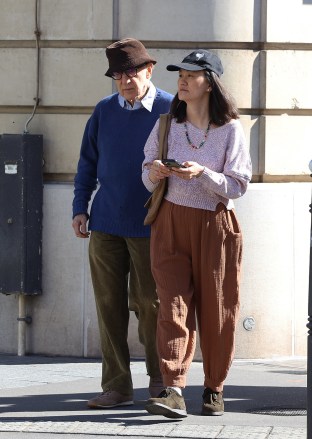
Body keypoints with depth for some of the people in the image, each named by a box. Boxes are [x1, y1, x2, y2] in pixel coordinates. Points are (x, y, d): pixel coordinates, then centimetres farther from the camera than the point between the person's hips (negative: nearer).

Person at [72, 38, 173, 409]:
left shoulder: (172, 111, -4)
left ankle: (159, 380, 20)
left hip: (150, 226, -3)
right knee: (109, 305, 3)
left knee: (148, 304, 3)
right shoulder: (104, 111, 8)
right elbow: (87, 162, 16)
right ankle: (116, 386, 9)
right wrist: (80, 207, 8)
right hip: (106, 224, 4)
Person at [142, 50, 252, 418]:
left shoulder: (230, 130, -3)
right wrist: (154, 173, -11)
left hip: (214, 225, -2)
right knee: (173, 304, -10)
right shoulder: (167, 125, 7)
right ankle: (173, 391, -18)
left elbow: (237, 185, -6)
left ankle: (214, 389, 18)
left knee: (216, 310, 3)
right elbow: (147, 177, 12)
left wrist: (202, 174, -21)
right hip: (171, 223, 2)